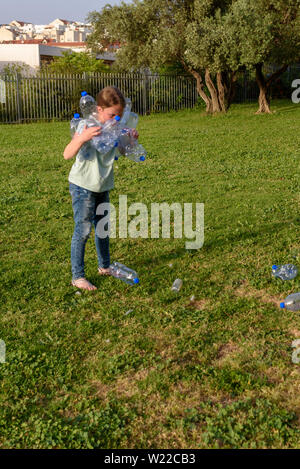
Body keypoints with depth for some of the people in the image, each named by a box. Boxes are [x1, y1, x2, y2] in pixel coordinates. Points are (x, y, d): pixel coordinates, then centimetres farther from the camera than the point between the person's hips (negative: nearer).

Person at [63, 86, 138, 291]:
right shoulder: (88, 127, -20)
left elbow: (121, 152, 14)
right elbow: (68, 154, -30)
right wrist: (82, 138, -47)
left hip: (103, 186, 7)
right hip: (83, 186, -7)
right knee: (83, 230, -7)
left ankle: (104, 266, 36)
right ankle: (77, 276, 4)